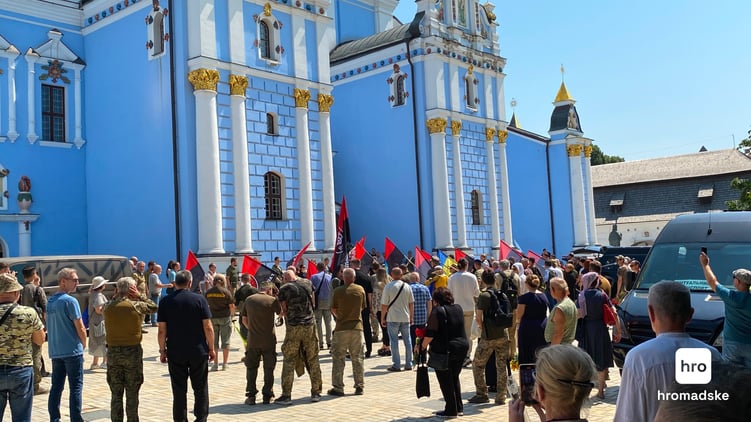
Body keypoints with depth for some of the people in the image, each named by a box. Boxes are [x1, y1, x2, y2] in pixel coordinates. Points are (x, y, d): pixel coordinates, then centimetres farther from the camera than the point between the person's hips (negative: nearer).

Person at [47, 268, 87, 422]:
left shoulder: (50, 301, 9)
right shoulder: (70, 301, -14)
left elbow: (50, 326, 16)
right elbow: (80, 328, -13)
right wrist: (83, 344, 4)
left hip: (55, 351, 7)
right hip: (72, 350, -7)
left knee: (56, 387, 11)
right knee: (76, 387, 0)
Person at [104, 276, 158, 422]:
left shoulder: (108, 307, -3)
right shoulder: (136, 306, -12)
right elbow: (153, 307, 5)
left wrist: (115, 297, 10)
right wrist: (140, 296, 5)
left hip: (113, 352, 3)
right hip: (133, 352, -3)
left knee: (116, 394, 11)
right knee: (132, 394, 6)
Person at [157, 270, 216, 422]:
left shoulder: (165, 301, -1)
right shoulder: (199, 299, -5)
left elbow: (162, 331, -3)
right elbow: (208, 327, -6)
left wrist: (162, 350, 7)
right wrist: (211, 348, 3)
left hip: (175, 353, 1)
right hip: (198, 351, -1)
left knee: (179, 390, 9)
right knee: (200, 389, 10)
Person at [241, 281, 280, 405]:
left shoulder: (249, 300, 3)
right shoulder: (272, 300, -9)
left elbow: (244, 319, 9)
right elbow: (281, 313, 6)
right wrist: (278, 299, 14)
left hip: (252, 340, 2)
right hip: (269, 340, -2)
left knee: (251, 368, 12)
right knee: (268, 369, 9)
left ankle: (251, 396, 11)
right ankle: (267, 396, 12)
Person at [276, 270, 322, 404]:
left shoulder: (283, 289, -2)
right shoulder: (307, 283, 7)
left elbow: (284, 311, 0)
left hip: (293, 327, -3)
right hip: (310, 325, 3)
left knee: (289, 362, 4)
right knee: (313, 360, 10)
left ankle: (286, 395, 3)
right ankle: (316, 393, 13)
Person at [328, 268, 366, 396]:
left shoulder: (338, 291, -8)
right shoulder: (360, 290, 1)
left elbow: (333, 309, 0)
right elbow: (362, 307, 10)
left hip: (342, 328, -3)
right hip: (357, 327, 3)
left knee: (338, 358, 5)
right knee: (357, 358, 11)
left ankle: (338, 387, 4)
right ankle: (359, 386, 13)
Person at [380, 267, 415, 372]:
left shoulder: (388, 287, -8)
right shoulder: (407, 286, 3)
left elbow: (384, 305, -8)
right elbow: (411, 303, 8)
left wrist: (382, 318, 2)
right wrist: (411, 316, 18)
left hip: (392, 318, -4)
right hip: (405, 318, 4)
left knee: (394, 341, 1)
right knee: (407, 341, 10)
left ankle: (396, 365, 1)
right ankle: (408, 364, 14)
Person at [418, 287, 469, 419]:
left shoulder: (438, 311, -13)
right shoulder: (458, 308, 9)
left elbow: (430, 334, -17)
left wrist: (422, 346, -5)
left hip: (444, 350, -7)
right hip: (462, 346, 7)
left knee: (446, 380, 5)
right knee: (454, 377, 20)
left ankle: (451, 410, 9)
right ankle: (459, 407, 23)